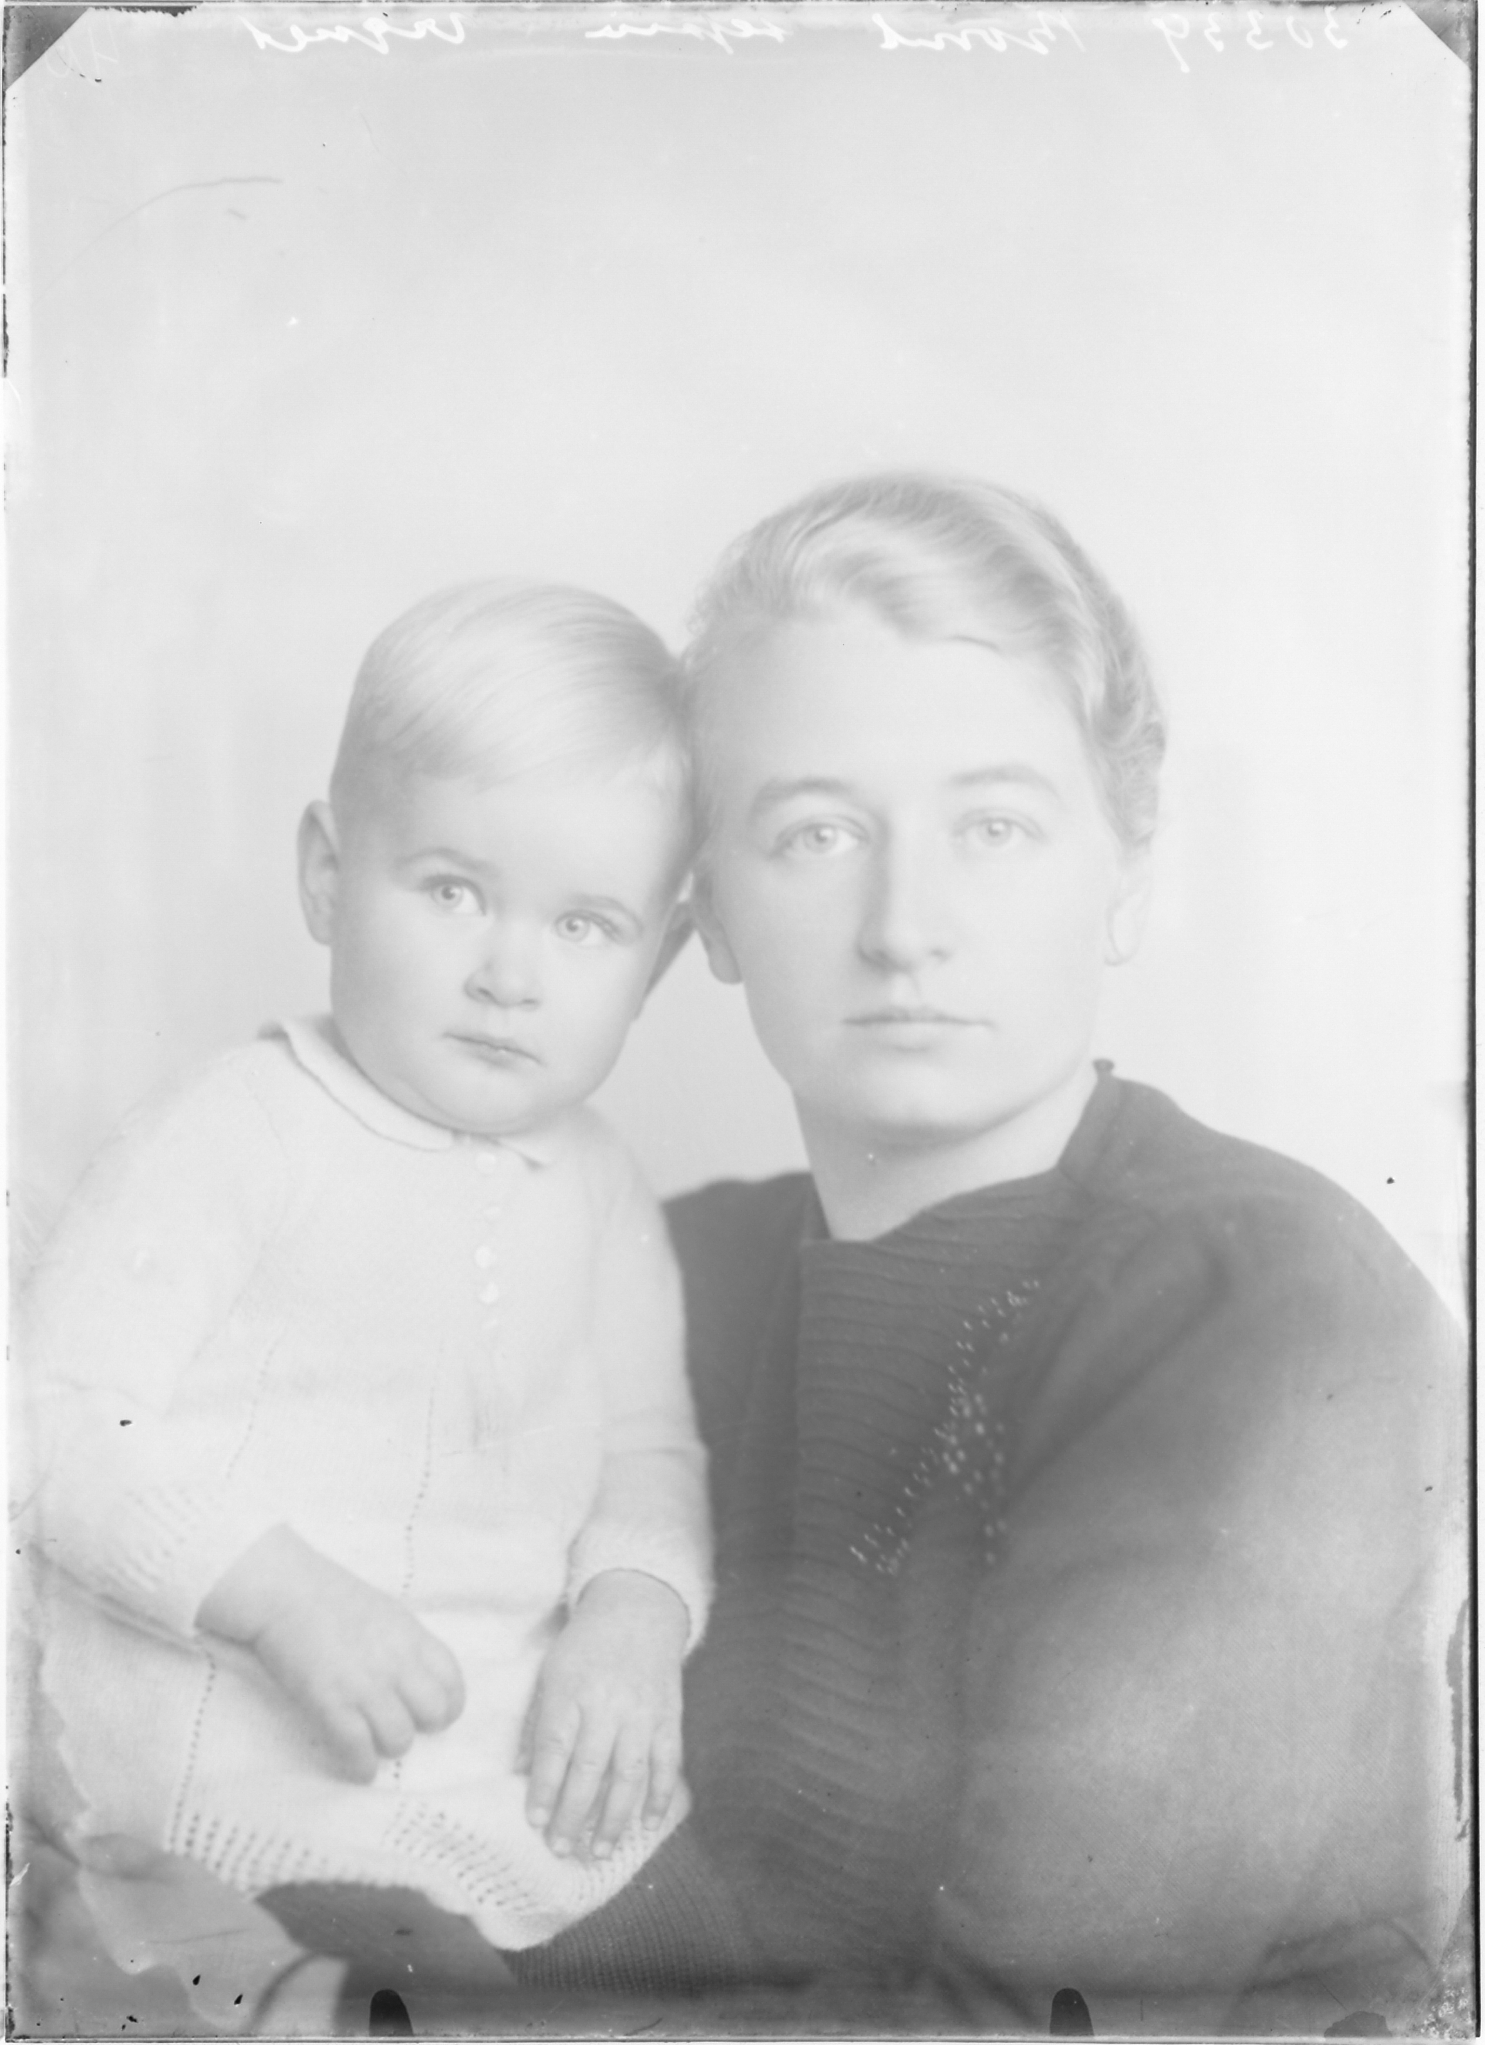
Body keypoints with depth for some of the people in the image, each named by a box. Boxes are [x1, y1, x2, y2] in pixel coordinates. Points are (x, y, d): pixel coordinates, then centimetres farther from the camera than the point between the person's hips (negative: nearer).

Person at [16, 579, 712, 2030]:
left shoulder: (598, 1191, 8)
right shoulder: (232, 1138, -9)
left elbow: (647, 1451, 14)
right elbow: (59, 1425, -13)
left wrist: (633, 1611, -6)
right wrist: (287, 1596, -23)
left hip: (528, 1773, 5)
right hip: (230, 1785, -5)